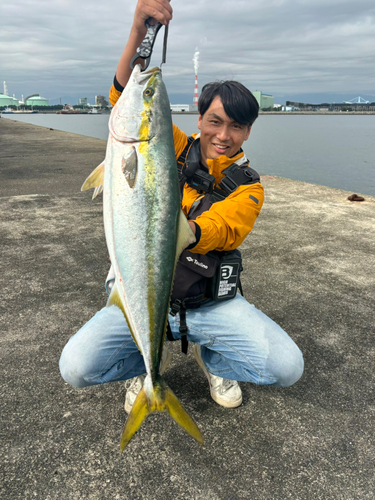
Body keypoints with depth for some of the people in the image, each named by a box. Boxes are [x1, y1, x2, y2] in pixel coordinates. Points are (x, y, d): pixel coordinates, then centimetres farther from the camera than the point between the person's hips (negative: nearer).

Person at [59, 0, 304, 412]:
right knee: (76, 367, -19)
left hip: (210, 302, 0)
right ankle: (151, 360, 13)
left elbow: (216, 231, -22)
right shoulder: (174, 149, 1)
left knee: (287, 367, -18)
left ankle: (212, 360, 14)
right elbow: (126, 96, -10)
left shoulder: (247, 189, -3)